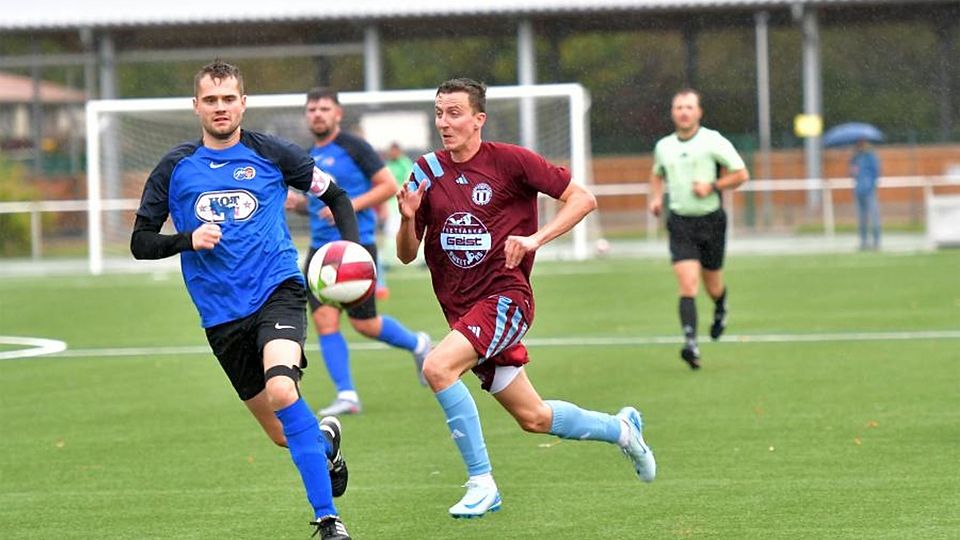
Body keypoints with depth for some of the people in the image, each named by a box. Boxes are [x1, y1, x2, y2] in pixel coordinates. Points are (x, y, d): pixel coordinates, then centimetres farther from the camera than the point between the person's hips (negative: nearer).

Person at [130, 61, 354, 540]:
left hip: (277, 290, -3)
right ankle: (327, 440, 45)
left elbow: (336, 197, 13)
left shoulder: (271, 154, 3)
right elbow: (141, 242, 9)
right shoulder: (174, 168, 6)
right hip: (221, 315, 3)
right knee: (285, 435, 6)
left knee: (281, 389, -31)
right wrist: (186, 240, -11)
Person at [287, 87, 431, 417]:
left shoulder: (353, 148, -6)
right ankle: (346, 396, -2)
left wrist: (351, 205, -18)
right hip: (320, 249, 6)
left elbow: (389, 186, -7)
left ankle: (417, 344, 26)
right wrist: (298, 203, 5)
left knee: (363, 323, -2)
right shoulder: (310, 156, 15)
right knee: (324, 321, -6)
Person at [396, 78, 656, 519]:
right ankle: (620, 428, 37)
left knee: (437, 367, -29)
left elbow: (583, 199, -6)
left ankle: (481, 483, -19)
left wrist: (535, 238, -18)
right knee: (532, 417, 12)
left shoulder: (509, 161, -8)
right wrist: (408, 218, -14)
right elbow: (407, 255, 7)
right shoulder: (426, 172, 6)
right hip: (462, 309, 6)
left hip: (504, 297, -6)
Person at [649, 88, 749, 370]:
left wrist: (713, 186, -16)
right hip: (680, 222, 1)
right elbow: (657, 174, 27)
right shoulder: (663, 146, 6)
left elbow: (741, 174, -2)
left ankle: (720, 311, 49)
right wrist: (656, 197, 9)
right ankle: (691, 344, -23)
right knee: (687, 284, -16)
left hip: (710, 220, -1)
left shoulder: (713, 142, -6)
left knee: (712, 287, 12)